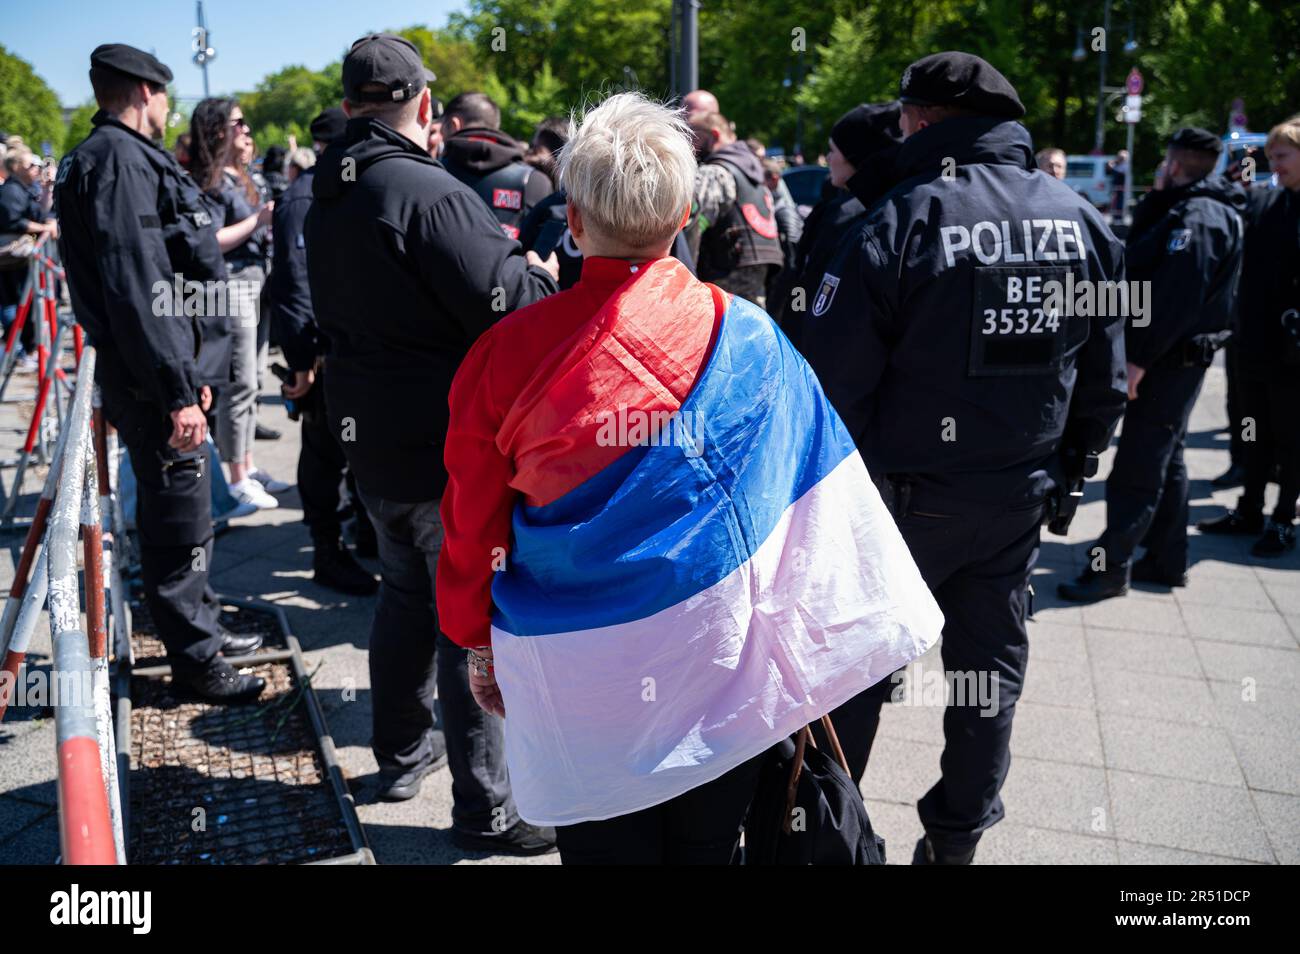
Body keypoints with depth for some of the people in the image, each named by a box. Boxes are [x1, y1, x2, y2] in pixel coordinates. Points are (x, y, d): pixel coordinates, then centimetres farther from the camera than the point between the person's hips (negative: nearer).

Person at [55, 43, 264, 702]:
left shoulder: (130, 156, 19)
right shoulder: (118, 159, -14)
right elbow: (133, 286, -23)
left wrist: (188, 371, 23)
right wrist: (177, 390, -24)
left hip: (159, 373, 11)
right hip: (148, 379, -11)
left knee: (178, 509, 19)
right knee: (181, 518, -2)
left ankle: (201, 627, 33)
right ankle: (195, 658, 10)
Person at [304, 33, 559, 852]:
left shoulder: (329, 200, 8)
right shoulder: (428, 192, -20)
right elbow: (503, 302, -26)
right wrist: (540, 274, -4)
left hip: (370, 436, 9)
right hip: (448, 447, -9)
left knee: (407, 593, 23)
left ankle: (402, 753, 39)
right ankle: (485, 809, 12)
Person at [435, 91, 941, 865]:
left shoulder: (510, 349, -11)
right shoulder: (745, 338, -9)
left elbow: (473, 521, -2)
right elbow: (820, 501, -4)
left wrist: (481, 647, 13)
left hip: (571, 684, 0)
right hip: (718, 674, 1)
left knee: (603, 846, 19)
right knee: (705, 848, 21)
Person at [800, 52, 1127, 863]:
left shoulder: (899, 221, -16)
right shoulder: (1083, 223, 0)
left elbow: (835, 379, -18)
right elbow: (1105, 379, 6)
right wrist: (1067, 469, 18)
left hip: (907, 496, -4)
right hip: (1019, 499, 5)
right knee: (992, 669, 18)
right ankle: (957, 840, 32)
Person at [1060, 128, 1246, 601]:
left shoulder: (1196, 218, -18)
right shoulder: (1201, 211, 15)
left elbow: (1175, 298, -25)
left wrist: (1140, 358, -23)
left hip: (1169, 361, -11)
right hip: (1179, 359, 11)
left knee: (1137, 469, -6)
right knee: (1165, 460, 17)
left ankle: (1110, 568, 0)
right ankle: (1168, 561, 27)